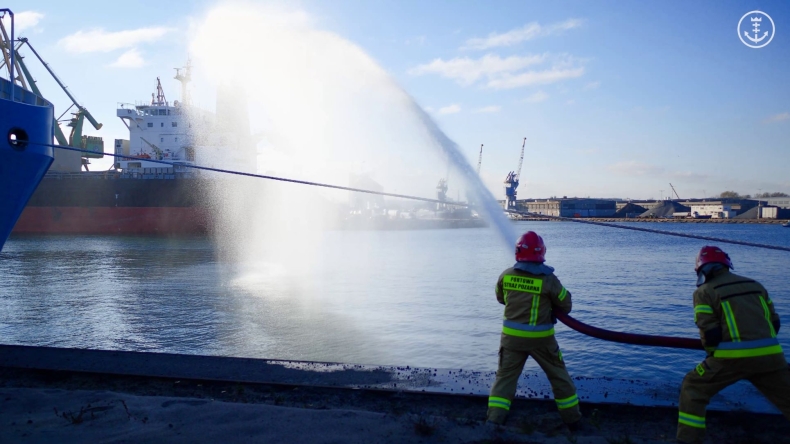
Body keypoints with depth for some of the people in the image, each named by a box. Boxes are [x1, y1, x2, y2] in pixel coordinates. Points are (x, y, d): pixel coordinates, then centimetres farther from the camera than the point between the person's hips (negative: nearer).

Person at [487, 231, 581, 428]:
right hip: (541, 338, -1)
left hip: (512, 336, 2)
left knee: (505, 376, 11)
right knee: (559, 376, 16)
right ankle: (573, 418, 27)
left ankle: (494, 418, 4)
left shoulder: (506, 276, -5)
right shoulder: (548, 279, -13)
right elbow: (566, 305, 0)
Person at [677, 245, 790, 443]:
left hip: (732, 356, -4)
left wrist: (713, 352, 16)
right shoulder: (755, 285, 19)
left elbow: (709, 333, -3)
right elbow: (774, 323, 18)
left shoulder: (704, 292, 4)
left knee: (693, 388, 14)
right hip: (770, 354, 4)